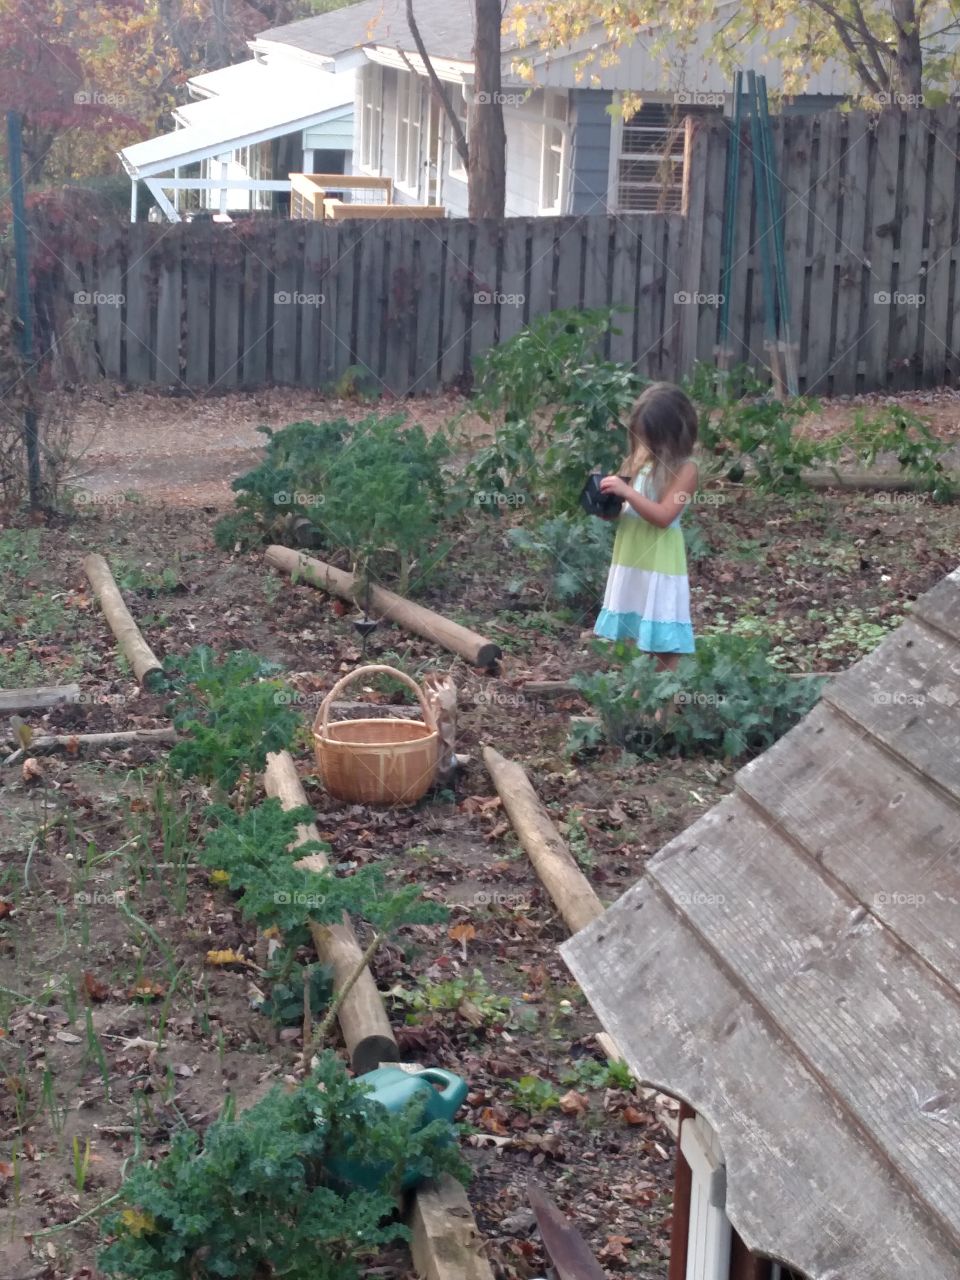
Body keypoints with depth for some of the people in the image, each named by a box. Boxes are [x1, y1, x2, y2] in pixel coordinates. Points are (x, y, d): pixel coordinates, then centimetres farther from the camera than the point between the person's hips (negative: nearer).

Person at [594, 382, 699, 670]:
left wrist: (626, 491, -26)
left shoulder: (684, 469, -12)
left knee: (663, 643, 0)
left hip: (659, 566, -7)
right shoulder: (640, 460, 8)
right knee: (636, 638, 14)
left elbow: (663, 516, -21)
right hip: (631, 560, 7)